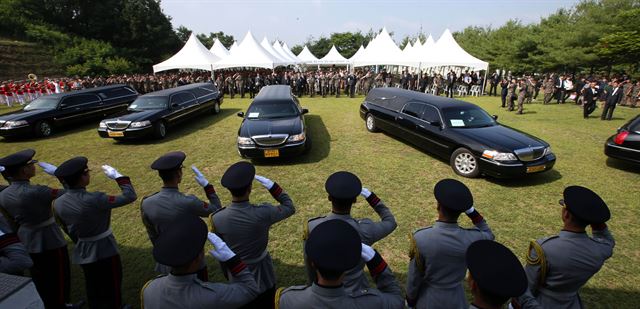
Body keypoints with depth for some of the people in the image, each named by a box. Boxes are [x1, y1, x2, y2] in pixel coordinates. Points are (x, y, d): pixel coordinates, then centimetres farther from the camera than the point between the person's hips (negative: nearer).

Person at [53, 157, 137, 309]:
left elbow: (66, 229, 8)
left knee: (93, 291, 25)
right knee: (111, 291, 13)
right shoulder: (95, 200, -30)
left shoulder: (58, 203, -7)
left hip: (82, 253, 7)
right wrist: (117, 176, -17)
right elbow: (130, 196, -27)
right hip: (105, 252, -6)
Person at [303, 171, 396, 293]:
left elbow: (309, 263, -6)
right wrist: (371, 196, -3)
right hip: (355, 292, -1)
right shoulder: (365, 229, -28)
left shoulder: (312, 227, -23)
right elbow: (390, 222, -6)